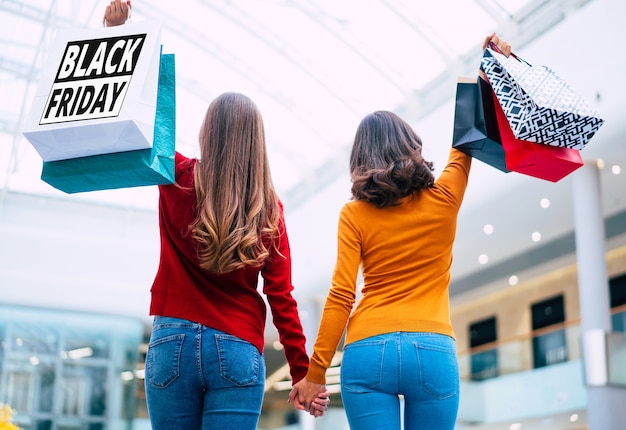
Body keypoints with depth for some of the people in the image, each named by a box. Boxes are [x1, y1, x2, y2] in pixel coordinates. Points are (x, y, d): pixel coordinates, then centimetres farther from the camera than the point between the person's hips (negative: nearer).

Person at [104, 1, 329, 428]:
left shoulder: (177, 179, -3)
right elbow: (281, 296, -1)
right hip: (238, 353, 0)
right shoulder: (269, 207, -1)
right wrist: (302, 374, 5)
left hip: (174, 342, 0)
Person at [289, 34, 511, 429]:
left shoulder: (355, 214, 3)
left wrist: (315, 373, 0)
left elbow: (341, 297, -3)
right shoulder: (444, 200, 7)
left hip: (368, 351, -1)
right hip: (433, 351, 1)